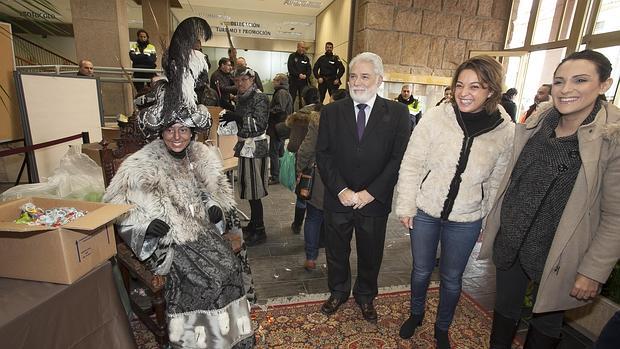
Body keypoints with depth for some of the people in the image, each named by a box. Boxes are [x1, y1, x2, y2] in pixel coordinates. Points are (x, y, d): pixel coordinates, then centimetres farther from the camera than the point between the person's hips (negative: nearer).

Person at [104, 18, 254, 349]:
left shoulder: (203, 155, 8)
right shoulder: (141, 163, -5)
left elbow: (218, 188, 16)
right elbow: (118, 204, -5)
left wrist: (217, 207, -4)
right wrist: (147, 223, -20)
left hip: (201, 228, 5)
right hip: (168, 237, -4)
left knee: (228, 264, -13)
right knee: (199, 275, -21)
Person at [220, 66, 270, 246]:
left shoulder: (260, 98, -10)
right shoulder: (241, 98, 13)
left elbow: (259, 124, -20)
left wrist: (238, 117, -27)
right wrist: (229, 115, 11)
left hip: (255, 148, -8)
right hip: (245, 147, 8)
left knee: (254, 191, -3)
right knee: (248, 189, 13)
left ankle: (260, 231, 8)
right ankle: (253, 224, 28)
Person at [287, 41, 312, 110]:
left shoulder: (306, 58, 15)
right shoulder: (292, 56, 3)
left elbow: (309, 69, 10)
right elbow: (290, 68, -7)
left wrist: (305, 75, -11)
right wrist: (298, 75, -16)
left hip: (304, 82, 3)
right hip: (293, 81, -3)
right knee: (291, 99, -3)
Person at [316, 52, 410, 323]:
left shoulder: (397, 113, -5)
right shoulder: (331, 112, -1)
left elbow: (399, 157, -9)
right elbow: (323, 155, -4)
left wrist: (370, 193, -14)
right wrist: (341, 190, -14)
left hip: (375, 201, 0)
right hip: (338, 198, 1)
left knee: (371, 254, 18)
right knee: (336, 251, 18)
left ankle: (365, 296, 45)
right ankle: (338, 292, 45)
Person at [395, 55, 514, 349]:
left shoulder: (506, 131, -8)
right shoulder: (435, 118, -13)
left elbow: (497, 182, 2)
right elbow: (411, 165, -8)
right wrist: (405, 206, -8)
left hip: (466, 221, 1)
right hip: (425, 211, 0)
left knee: (452, 278, 18)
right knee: (421, 270, 18)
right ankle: (416, 314, 47)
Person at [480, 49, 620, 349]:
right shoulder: (534, 125, -2)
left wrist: (593, 271, -12)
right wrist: (493, 222, 9)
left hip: (556, 254, -3)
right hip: (509, 242, 4)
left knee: (546, 323, 20)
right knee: (505, 308, 22)